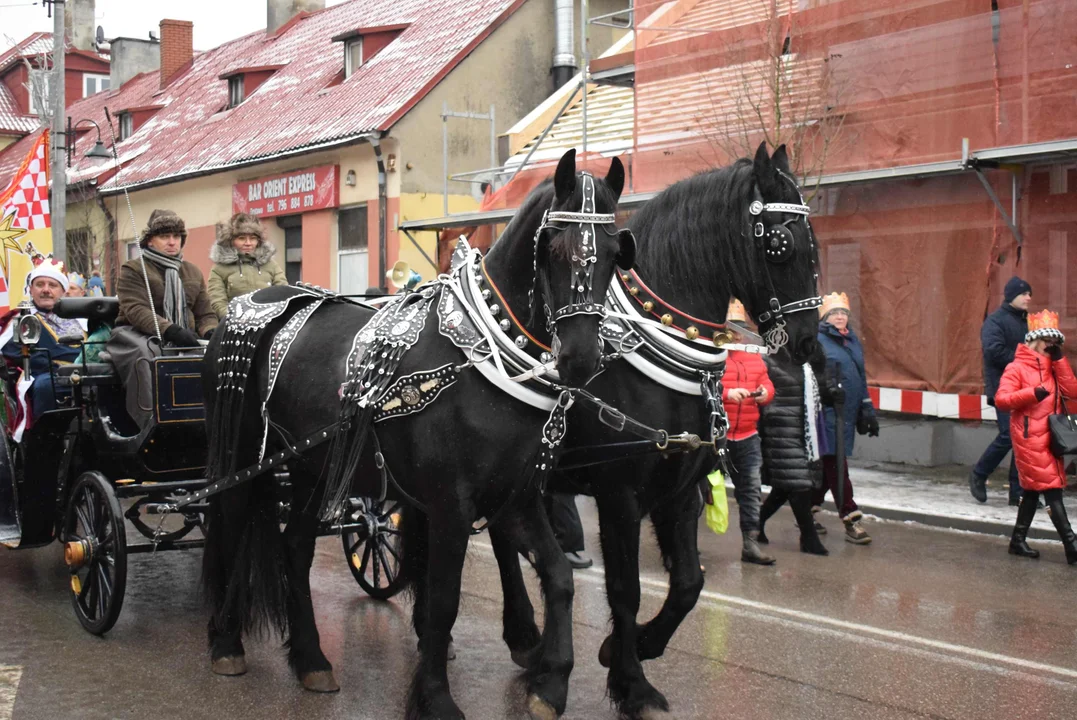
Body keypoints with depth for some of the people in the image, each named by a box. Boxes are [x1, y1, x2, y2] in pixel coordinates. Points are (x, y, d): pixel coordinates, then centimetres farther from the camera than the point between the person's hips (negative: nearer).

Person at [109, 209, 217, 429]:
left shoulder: (192, 272, 21)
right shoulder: (133, 270, 3)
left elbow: (206, 314, 19)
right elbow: (135, 310, -14)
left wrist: (210, 333, -8)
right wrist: (170, 330, -31)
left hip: (183, 340, 4)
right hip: (139, 336, -4)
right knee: (144, 357, -40)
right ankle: (148, 426, -44)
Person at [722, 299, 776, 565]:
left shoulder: (754, 356, 14)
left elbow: (766, 384, 16)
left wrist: (765, 393, -7)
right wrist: (726, 393, -28)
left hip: (747, 435, 6)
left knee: (751, 487, 5)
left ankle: (750, 543, 11)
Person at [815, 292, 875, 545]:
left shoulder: (852, 340, 17)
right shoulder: (816, 340, -7)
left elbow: (861, 377, 22)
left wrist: (867, 409, 18)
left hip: (848, 413, 8)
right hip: (827, 412, -8)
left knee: (827, 464, 13)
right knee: (835, 463, -6)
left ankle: (809, 510, 26)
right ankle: (851, 520, -5)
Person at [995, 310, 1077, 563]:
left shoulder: (1053, 367, 16)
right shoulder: (1017, 368, -5)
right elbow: (1001, 399, -13)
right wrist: (1032, 393, -24)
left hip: (1050, 437, 7)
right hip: (1030, 437, -7)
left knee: (1033, 489, 12)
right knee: (1052, 489, -10)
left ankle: (1018, 540, 22)